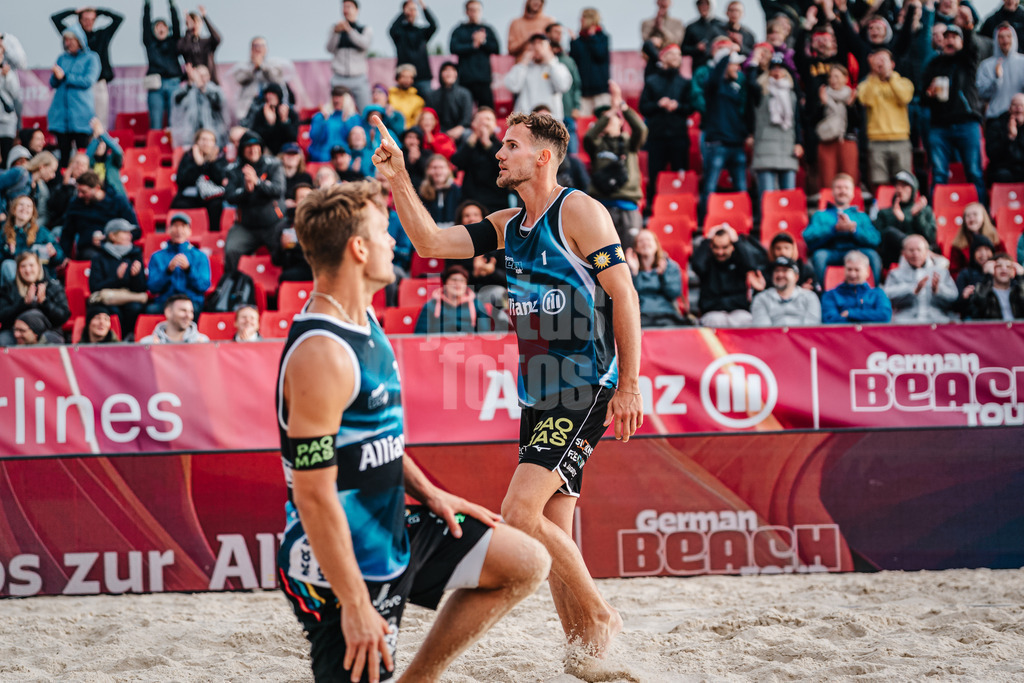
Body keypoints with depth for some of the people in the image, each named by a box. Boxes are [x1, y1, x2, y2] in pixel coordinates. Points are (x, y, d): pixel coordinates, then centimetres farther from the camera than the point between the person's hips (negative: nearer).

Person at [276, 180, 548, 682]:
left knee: (526, 565, 13)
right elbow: (313, 494, -27)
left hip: (392, 531, 10)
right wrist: (356, 605, -25)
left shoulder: (363, 320, 7)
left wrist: (427, 493, 12)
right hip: (347, 563, -10)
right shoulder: (321, 354, -25)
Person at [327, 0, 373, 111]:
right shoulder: (335, 28, 13)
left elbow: (365, 44, -9)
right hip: (339, 78, 1)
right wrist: (336, 32, -17)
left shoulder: (366, 29, 11)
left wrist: (349, 30, -22)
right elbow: (330, 48, 0)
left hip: (358, 79, -1)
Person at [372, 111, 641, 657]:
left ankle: (601, 617, -5)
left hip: (584, 393, -8)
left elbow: (625, 297, -12)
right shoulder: (509, 226, 14)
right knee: (551, 535, 7)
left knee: (519, 515, -18)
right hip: (539, 397, 8)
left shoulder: (579, 212, -9)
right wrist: (398, 181, -2)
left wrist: (629, 386, -16)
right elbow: (431, 242, 11)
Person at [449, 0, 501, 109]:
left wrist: (483, 41, -6)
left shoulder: (487, 29, 16)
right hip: (465, 78, -1)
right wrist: (474, 45, -8)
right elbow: (453, 48, -6)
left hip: (484, 77, 1)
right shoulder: (459, 30, 9)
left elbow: (496, 49, 8)